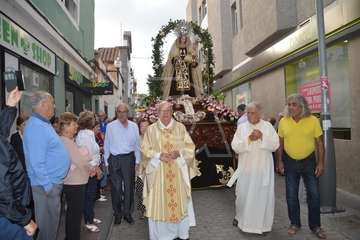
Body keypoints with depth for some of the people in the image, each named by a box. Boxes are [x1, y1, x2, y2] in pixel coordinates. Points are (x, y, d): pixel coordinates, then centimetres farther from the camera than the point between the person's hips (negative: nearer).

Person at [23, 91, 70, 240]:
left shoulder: (43, 124, 12)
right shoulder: (36, 127, -20)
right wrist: (48, 186, -22)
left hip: (54, 182, 10)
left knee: (52, 220, 21)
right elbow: (37, 162, -25)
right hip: (46, 185, -10)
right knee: (47, 223, 5)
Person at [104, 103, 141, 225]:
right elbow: (107, 145, 5)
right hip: (114, 159, -1)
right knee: (116, 187, 6)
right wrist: (107, 161, 5)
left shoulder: (134, 126, 3)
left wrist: (137, 160, 5)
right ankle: (117, 213, 22)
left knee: (129, 186, 9)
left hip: (129, 158, 1)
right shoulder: (110, 126, 0)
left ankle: (127, 212, 24)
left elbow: (137, 144, 7)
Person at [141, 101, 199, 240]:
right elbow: (145, 149, 2)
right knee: (159, 203, 3)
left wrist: (179, 153, -15)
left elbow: (190, 146, 4)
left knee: (180, 201, 7)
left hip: (178, 172, 1)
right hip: (158, 172, -1)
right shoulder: (151, 129, 2)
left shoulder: (180, 127, 4)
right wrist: (159, 155, -15)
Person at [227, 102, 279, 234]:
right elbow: (235, 146, -6)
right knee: (243, 195, 9)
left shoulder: (268, 126, 1)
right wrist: (249, 139, -17)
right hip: (246, 168, 1)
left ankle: (262, 223, 25)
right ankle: (240, 216, 34)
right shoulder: (241, 127, 2)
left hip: (263, 168, 0)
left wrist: (262, 137, -17)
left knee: (263, 196, 7)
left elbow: (275, 145, -4)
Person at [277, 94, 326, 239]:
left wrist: (321, 163, -8)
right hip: (290, 162, 1)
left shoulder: (313, 120, -10)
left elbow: (319, 143, -5)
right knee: (291, 195, 9)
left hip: (309, 161, -1)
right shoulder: (283, 121, -5)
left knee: (314, 194, 6)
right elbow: (281, 143, 3)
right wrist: (280, 161, 1)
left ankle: (315, 225, 24)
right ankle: (295, 223, 26)